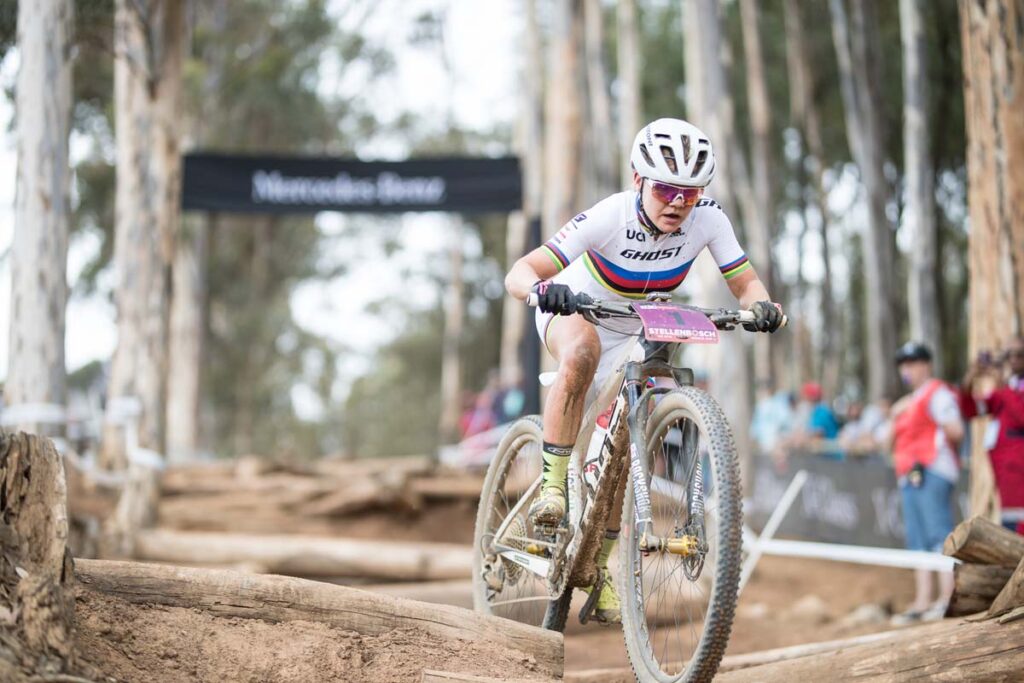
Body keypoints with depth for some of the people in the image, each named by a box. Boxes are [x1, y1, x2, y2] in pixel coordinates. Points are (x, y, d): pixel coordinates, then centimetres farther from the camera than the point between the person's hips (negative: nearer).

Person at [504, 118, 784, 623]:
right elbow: (518, 274, -37)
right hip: (571, 311, -3)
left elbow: (745, 283, -17)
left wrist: (762, 307, -41)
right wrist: (542, 288, -60)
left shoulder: (708, 219, -24)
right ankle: (552, 484, -31)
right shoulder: (612, 216, -34)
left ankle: (600, 567, 15)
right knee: (584, 352, -39)